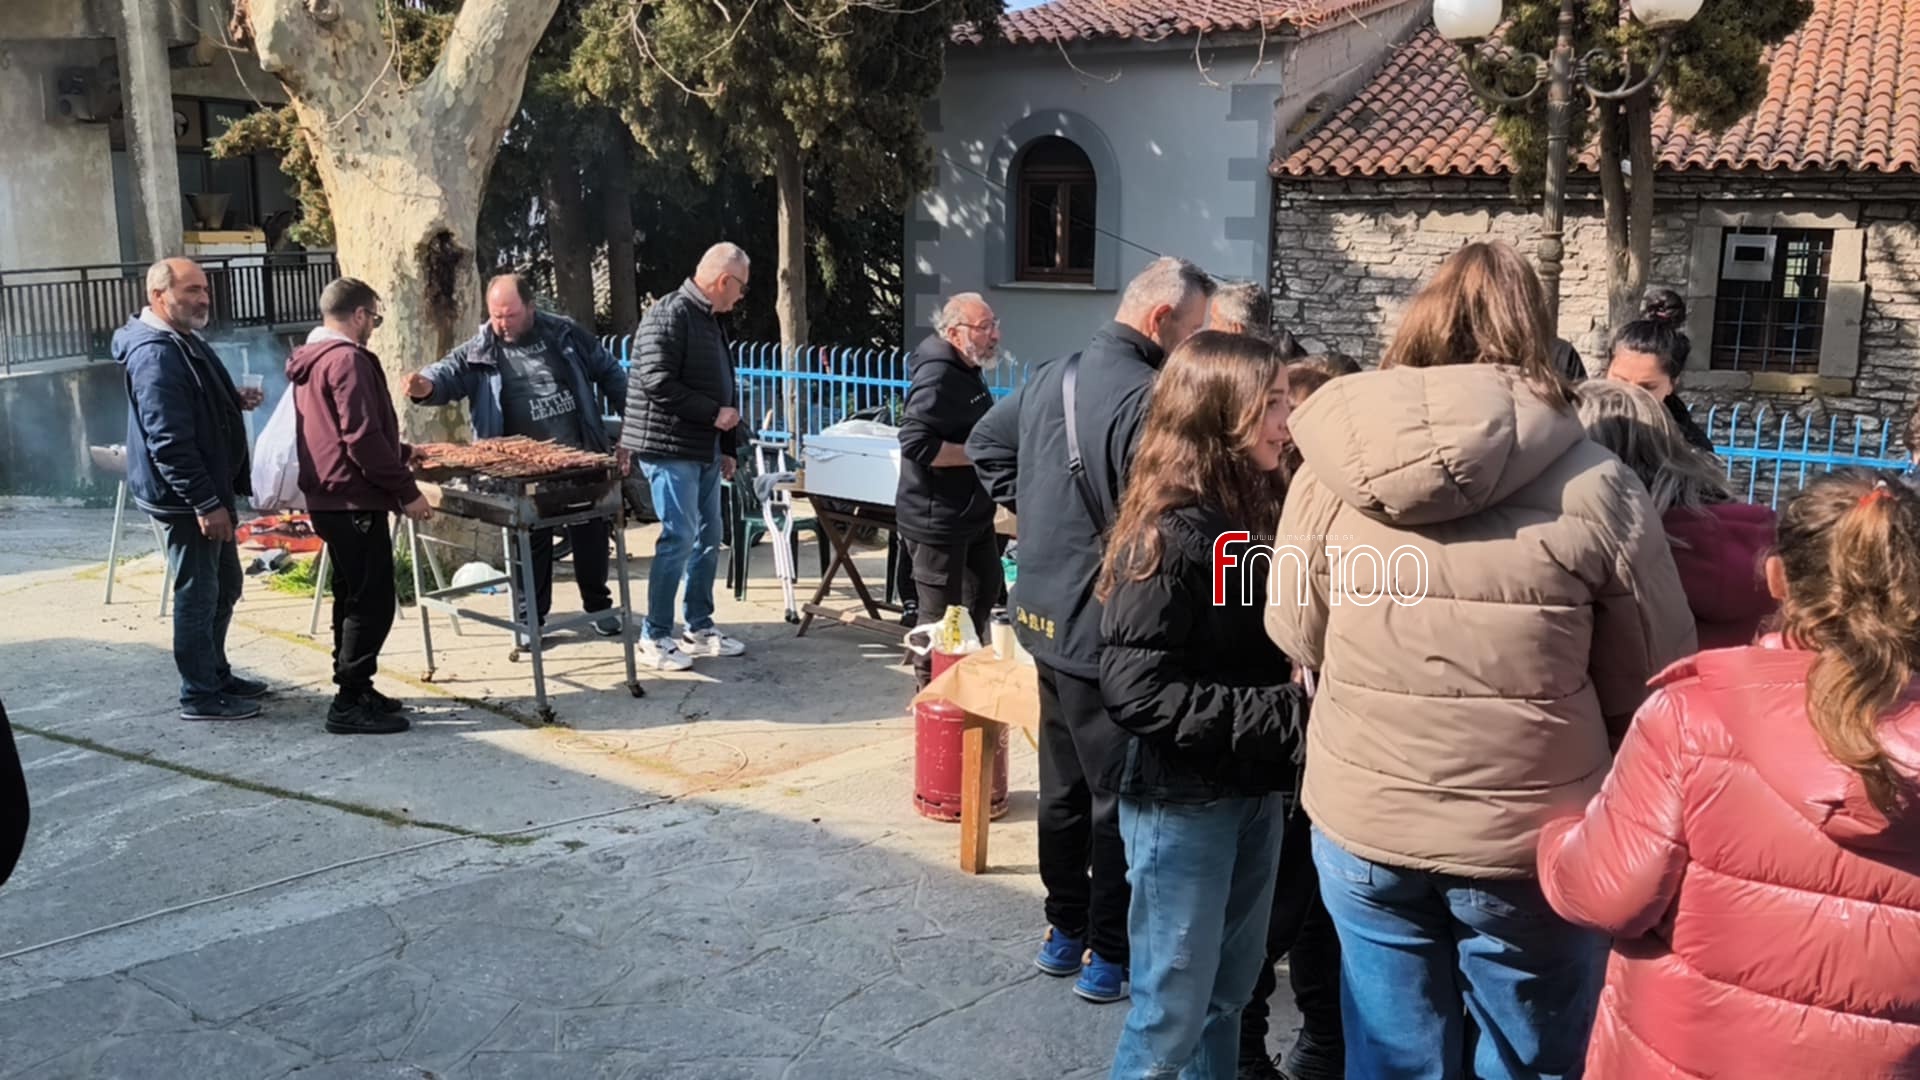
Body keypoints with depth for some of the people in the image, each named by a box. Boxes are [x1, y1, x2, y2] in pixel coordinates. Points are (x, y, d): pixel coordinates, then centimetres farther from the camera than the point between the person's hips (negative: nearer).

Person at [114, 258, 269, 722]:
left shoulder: (185, 342, 13)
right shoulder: (156, 354, -20)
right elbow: (168, 440, -26)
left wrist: (237, 401, 7)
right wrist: (205, 503, -26)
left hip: (208, 490, 11)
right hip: (184, 498, -11)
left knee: (224, 587, 19)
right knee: (197, 594, -2)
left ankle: (216, 674, 32)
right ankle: (200, 695, 8)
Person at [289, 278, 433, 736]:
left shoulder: (311, 361, 16)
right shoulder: (348, 360, -16)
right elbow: (363, 439, -22)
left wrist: (402, 452, 33)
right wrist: (407, 491, -18)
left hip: (330, 498, 10)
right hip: (355, 500, -10)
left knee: (354, 596, 17)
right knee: (373, 602, -6)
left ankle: (354, 690, 24)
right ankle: (350, 703, -3)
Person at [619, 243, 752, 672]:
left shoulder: (709, 319, 16)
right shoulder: (668, 315, -14)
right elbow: (657, 382, -23)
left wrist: (728, 447, 19)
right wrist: (715, 413, -17)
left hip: (704, 451, 10)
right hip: (670, 448, -9)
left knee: (708, 538, 12)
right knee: (679, 538, -8)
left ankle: (699, 627, 23)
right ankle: (655, 636, 2)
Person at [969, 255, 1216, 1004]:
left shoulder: (1052, 376, 8)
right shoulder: (1144, 397, -22)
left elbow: (985, 444, 21)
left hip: (1047, 615, 9)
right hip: (1107, 631, -9)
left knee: (1063, 785, 19)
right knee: (1122, 799, 5)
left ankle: (1064, 932, 31)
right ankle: (1111, 956, 15)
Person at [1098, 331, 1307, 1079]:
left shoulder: (1261, 515, 4)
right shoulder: (1169, 534, -19)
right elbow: (1135, 692, -24)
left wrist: (1306, 697, -7)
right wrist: (1284, 714, -23)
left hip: (1255, 791, 8)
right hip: (1182, 802, -7)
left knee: (1228, 995, 19)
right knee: (1171, 1017, 4)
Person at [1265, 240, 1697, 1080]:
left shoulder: (1329, 469, -8)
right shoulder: (1595, 487, -14)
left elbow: (1294, 637, 3)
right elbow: (1653, 683, -4)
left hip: (1361, 826, 2)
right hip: (1529, 840, -2)